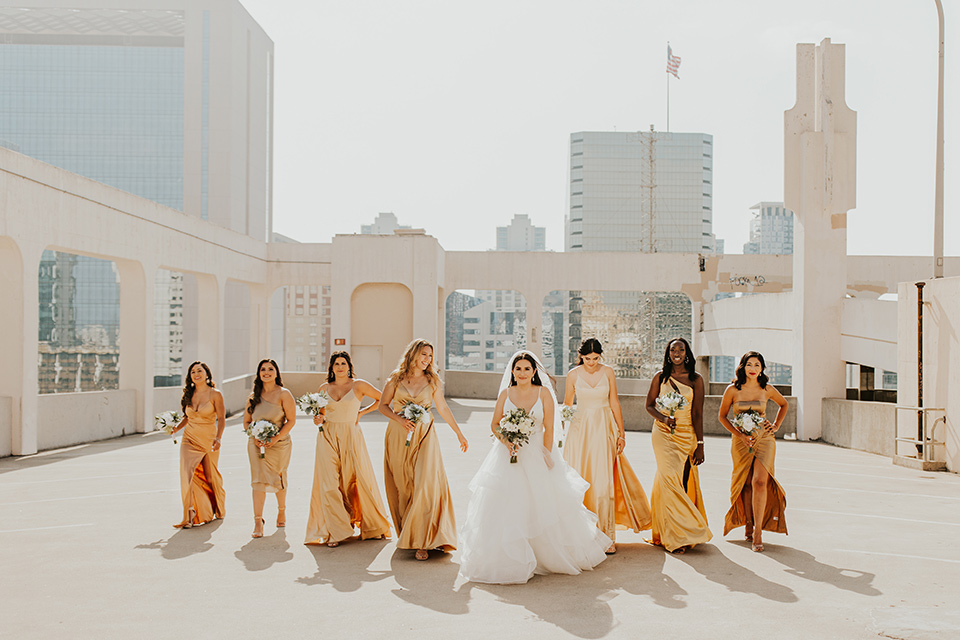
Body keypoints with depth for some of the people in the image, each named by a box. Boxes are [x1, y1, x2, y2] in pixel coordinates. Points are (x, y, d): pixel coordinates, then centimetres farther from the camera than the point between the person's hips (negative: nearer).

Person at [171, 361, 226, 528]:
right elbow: (187, 417, 17)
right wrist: (175, 428, 0)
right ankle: (189, 515, -19)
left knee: (210, 476, 8)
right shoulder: (188, 394, 9)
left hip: (209, 440, -3)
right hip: (190, 439, 3)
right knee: (187, 472, -17)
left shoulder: (215, 394, -5)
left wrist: (218, 438, -21)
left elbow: (221, 418, -8)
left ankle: (218, 509, 34)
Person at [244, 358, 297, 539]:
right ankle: (258, 522, -9)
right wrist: (254, 437, -8)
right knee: (259, 480, -10)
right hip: (256, 445, 2)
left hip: (279, 444, -1)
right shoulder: (254, 396, 6)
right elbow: (246, 421, 11)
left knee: (279, 479, 14)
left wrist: (276, 438, -19)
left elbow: (291, 420, -8)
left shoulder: (284, 394, -6)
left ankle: (281, 510, 40)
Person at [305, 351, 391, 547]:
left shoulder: (359, 385, 0)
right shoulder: (324, 388, 10)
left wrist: (362, 412, 3)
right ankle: (335, 531, 1)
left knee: (357, 480, 0)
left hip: (350, 436, -2)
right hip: (328, 437, 2)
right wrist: (318, 420, -1)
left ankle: (372, 526, 18)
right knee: (329, 483, -5)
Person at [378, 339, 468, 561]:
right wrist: (399, 419, -11)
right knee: (403, 487, 4)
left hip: (424, 436, 0)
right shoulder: (396, 379, 3)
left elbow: (443, 408, 14)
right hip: (398, 437, 1)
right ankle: (406, 533, 20)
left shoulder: (432, 380, 6)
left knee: (425, 484, -13)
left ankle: (422, 541, -12)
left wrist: (459, 434, 18)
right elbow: (383, 405, 8)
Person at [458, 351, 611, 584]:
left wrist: (546, 457, -8)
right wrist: (505, 440, -11)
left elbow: (549, 429, -3)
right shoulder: (505, 393, 2)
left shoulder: (544, 393, -2)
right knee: (504, 508, -3)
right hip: (508, 455, 1)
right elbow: (494, 424, 7)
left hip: (537, 454, -1)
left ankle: (551, 556, 27)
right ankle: (508, 560, 9)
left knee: (544, 507, 5)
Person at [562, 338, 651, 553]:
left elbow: (614, 403, 8)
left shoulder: (608, 372, 3)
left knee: (604, 482, -6)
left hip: (604, 429, 0)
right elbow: (567, 405, 9)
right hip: (580, 428, 0)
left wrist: (621, 433, 7)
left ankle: (608, 537, 0)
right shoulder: (573, 374, 1)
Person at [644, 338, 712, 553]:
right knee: (670, 480, -11)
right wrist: (664, 418, -11)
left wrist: (700, 444, -2)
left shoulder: (696, 379, 3)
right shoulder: (660, 376, 5)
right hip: (663, 434, -1)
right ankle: (678, 536, -7)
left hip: (687, 435, 1)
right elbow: (649, 405, 9)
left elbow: (697, 414, 1)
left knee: (683, 482, 0)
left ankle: (670, 533, 12)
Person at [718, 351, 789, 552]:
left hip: (764, 439, 0)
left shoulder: (767, 390, 2)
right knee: (746, 484, 4)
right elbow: (722, 416, 5)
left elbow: (783, 404, 22)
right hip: (741, 441, 0)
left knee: (759, 481, -16)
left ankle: (758, 531, -13)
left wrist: (776, 426, 10)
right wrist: (739, 434, -7)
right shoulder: (733, 390, -2)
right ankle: (748, 524, 23)